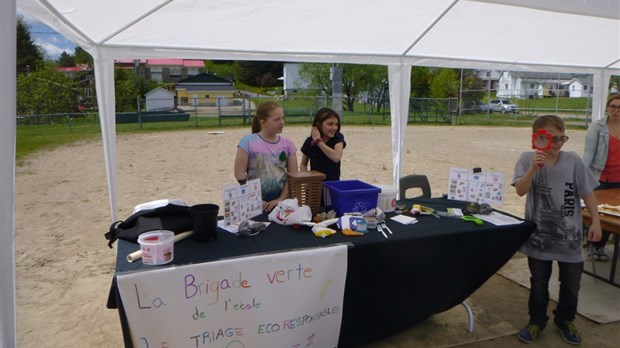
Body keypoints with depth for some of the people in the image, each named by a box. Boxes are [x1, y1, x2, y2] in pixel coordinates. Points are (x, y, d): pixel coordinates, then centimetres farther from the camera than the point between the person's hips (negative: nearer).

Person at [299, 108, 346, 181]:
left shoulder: (338, 138, -6)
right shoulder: (309, 142, -2)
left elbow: (336, 157, -25)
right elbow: (303, 164, 11)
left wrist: (318, 141, -19)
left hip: (333, 182, -1)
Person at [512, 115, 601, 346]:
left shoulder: (573, 160, -6)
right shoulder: (528, 159, -9)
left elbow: (587, 192, 1)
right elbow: (520, 190, -19)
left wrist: (595, 221, 0)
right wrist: (533, 168, -31)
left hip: (569, 235, 2)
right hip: (539, 234, -1)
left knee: (571, 282, 14)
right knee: (539, 282, 14)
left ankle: (565, 320, 38)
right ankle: (537, 320, 33)